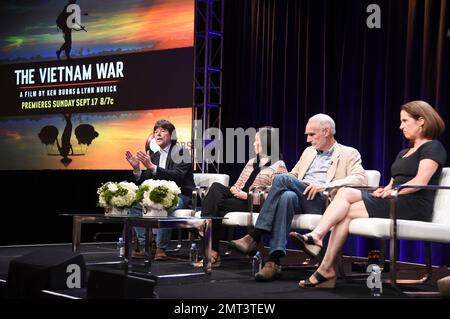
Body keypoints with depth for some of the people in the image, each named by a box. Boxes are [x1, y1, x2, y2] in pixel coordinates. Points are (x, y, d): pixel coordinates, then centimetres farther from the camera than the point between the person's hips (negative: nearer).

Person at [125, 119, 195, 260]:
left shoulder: (180, 152, -7)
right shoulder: (154, 156, 13)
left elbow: (177, 176, -24)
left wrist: (152, 167, -31)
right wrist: (137, 169, -9)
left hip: (181, 196, -7)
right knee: (134, 204, -10)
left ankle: (161, 248, -27)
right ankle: (145, 245, -8)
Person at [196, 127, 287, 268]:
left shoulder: (278, 166, 1)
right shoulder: (252, 162, 27)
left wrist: (246, 195, -15)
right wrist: (234, 190, 0)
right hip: (238, 198, 7)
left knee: (217, 204, -25)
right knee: (216, 187, -23)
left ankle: (212, 252, -17)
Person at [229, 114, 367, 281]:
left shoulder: (349, 154, 12)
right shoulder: (309, 152, 32)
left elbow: (360, 179, -5)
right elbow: (293, 175, 32)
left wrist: (325, 185, -18)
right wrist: (299, 184, 5)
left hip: (325, 202, -5)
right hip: (301, 200, 5)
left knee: (282, 179, -27)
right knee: (287, 196, -34)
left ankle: (254, 238, -28)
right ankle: (274, 261, -41)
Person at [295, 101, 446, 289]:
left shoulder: (433, 148, 2)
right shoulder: (404, 152, 30)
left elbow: (421, 181, -13)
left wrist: (391, 192, -16)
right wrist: (384, 190, -1)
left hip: (413, 206, -8)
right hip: (393, 202, 8)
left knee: (347, 212, -20)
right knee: (345, 192, -17)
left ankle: (326, 269, -18)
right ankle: (316, 237, -31)